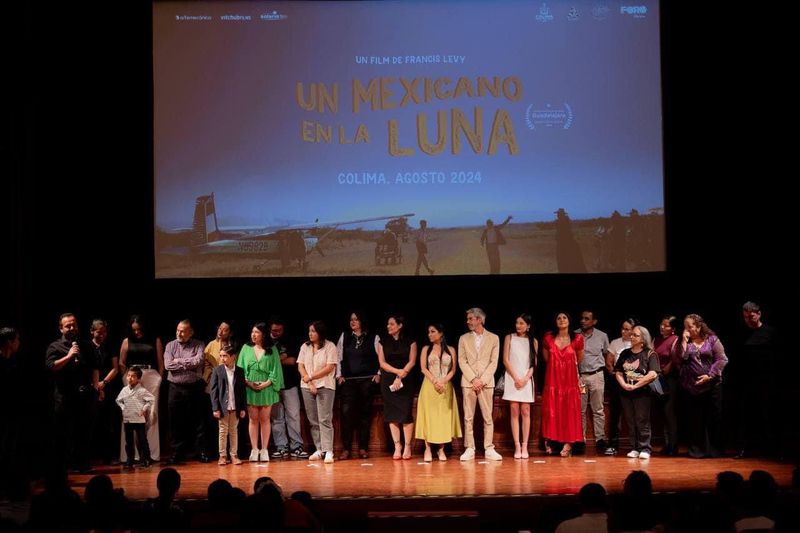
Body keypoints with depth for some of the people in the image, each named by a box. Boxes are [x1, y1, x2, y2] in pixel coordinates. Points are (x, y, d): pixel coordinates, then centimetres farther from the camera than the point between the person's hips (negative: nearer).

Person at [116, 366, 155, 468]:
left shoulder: (142, 391, -10)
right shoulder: (124, 390, 5)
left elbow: (151, 400, -10)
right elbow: (118, 400, 19)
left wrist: (144, 409, -9)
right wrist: (122, 408, 6)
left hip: (139, 419, -5)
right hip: (127, 419, 5)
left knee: (141, 440, 0)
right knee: (128, 441, 9)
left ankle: (146, 459, 10)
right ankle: (130, 461, 16)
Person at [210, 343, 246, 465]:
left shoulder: (240, 371, 1)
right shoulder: (217, 371, -2)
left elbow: (243, 390, 4)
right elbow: (214, 390, -4)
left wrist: (243, 408, 1)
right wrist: (215, 408, -10)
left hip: (235, 407, 1)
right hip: (223, 407, -1)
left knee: (234, 431, 9)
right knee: (223, 431, 5)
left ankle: (234, 455, 15)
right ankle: (222, 455, 11)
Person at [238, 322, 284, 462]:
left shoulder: (272, 350, 3)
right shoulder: (246, 348, 8)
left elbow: (275, 369, 0)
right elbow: (241, 368, 5)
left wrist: (267, 383, -12)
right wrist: (248, 382, -10)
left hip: (266, 388, -1)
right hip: (250, 389, 1)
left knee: (264, 419, 2)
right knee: (253, 419, 3)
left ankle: (264, 450, 7)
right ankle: (254, 450, 6)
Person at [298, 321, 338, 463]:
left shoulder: (330, 347, -4)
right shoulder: (305, 347, 10)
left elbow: (330, 367, -10)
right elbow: (300, 366, 5)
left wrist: (310, 377, -11)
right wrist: (309, 383, -7)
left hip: (325, 386, -4)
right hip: (307, 387, 5)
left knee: (325, 419, -11)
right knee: (313, 420, 5)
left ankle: (328, 451, -13)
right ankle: (319, 450, 11)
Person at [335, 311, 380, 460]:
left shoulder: (374, 338, 3)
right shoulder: (344, 336, 8)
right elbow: (338, 357, 8)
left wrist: (378, 374, -2)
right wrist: (339, 375, 2)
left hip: (367, 380, -1)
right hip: (348, 381, 1)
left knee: (365, 413, 3)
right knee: (346, 412, -9)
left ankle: (363, 448, 10)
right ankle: (346, 449, -5)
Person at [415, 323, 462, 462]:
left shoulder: (450, 350, 7)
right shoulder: (426, 349, 7)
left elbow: (453, 370, 2)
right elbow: (423, 368, 0)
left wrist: (443, 382, -13)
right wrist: (435, 382, -13)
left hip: (446, 387, 1)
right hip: (429, 386, -1)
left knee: (444, 416, 0)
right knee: (429, 416, -3)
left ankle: (441, 450, 6)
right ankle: (427, 449, -1)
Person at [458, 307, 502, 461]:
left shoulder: (493, 338, 5)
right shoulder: (464, 338, 9)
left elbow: (493, 362, 0)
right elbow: (462, 361, 3)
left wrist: (482, 380, -10)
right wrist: (473, 379, -9)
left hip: (486, 382, -1)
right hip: (468, 382, 1)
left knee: (488, 416, 0)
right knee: (468, 417, 0)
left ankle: (489, 449, 4)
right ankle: (469, 449, 4)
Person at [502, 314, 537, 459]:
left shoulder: (533, 341, 8)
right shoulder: (509, 338, 5)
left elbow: (534, 363, 5)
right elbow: (506, 360, 1)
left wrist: (525, 379, -8)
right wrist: (516, 378, -7)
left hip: (527, 379, 1)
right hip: (512, 379, -1)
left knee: (525, 412, -3)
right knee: (515, 412, -4)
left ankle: (525, 446, -2)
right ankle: (517, 446, -5)